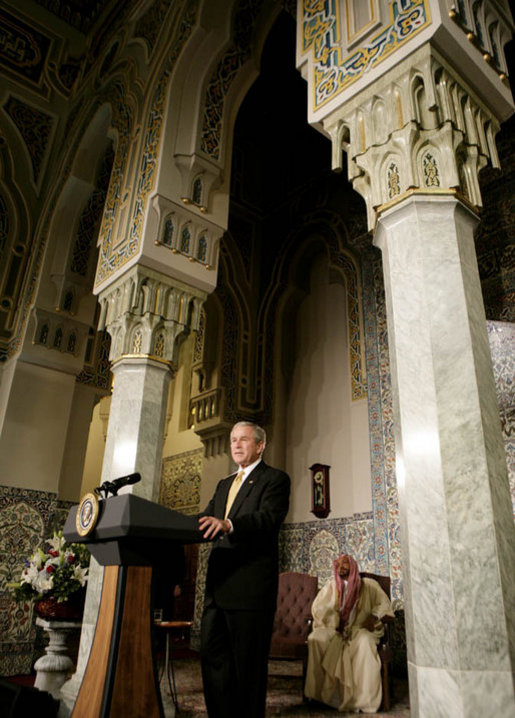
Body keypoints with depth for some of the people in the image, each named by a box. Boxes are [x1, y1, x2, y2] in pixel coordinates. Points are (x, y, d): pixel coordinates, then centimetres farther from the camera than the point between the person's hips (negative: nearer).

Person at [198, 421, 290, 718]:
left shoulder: (275, 479, -2)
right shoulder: (224, 484, 21)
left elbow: (270, 516, -19)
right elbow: (207, 521, 14)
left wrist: (228, 525, -36)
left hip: (251, 584, -7)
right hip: (219, 584, 7)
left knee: (248, 660, 2)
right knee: (212, 654, 11)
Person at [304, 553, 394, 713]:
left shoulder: (368, 585, 15)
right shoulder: (331, 586, 20)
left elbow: (383, 603, 4)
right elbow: (318, 607, 9)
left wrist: (374, 616, -16)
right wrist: (335, 621, -8)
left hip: (360, 629, -2)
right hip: (335, 629, 2)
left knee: (364, 642, -37)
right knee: (315, 638, -27)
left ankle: (363, 700, -34)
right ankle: (321, 692, -22)